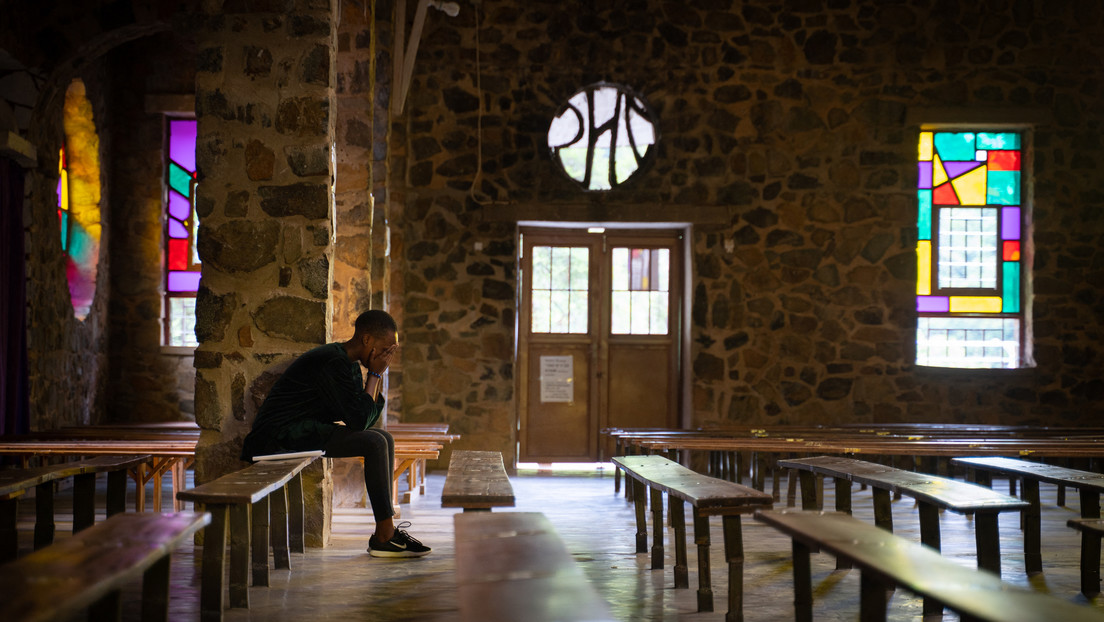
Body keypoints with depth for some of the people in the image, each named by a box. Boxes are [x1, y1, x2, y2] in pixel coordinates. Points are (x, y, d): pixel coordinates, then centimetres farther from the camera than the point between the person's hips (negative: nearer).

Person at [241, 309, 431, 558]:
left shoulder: (349, 364, 13)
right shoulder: (334, 364, -19)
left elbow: (369, 417, 11)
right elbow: (359, 421, -20)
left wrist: (378, 375, 2)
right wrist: (375, 374, -11)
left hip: (304, 430, 11)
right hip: (280, 436, -11)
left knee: (384, 438, 7)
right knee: (374, 442, -21)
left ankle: (384, 533, 2)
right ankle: (385, 535, -15)